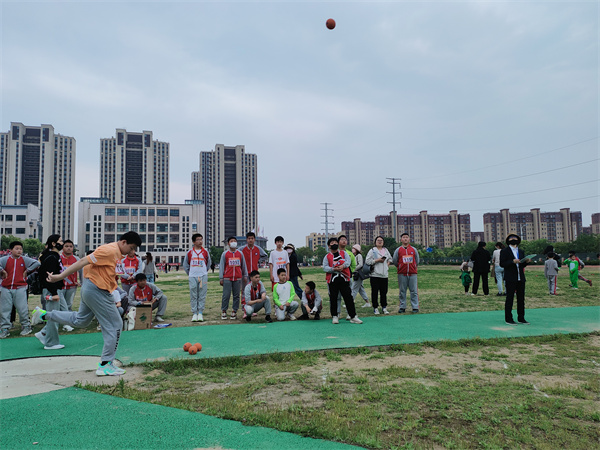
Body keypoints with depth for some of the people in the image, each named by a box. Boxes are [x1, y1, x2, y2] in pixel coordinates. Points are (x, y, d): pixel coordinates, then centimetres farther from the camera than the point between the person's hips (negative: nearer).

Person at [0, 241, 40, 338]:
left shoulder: (25, 259, 2)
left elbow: (37, 263, 1)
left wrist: (27, 271, 0)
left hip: (20, 288, -1)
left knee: (22, 308, 0)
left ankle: (26, 326, 14)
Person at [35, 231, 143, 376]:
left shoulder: (117, 253, 9)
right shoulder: (109, 250, -21)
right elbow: (83, 262, -21)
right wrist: (60, 276, -19)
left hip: (91, 289, 10)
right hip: (97, 291, -10)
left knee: (79, 321, 27)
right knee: (115, 326, -3)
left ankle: (44, 315, 33)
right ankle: (105, 365, 5)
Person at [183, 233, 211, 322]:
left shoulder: (205, 252, 4)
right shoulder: (189, 253, 3)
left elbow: (209, 263, 16)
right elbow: (185, 265, 13)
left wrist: (204, 271, 11)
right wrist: (189, 273, 8)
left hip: (203, 277, 0)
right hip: (192, 277, 0)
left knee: (202, 296, 1)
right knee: (193, 296, 2)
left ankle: (200, 313, 7)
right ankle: (194, 313, 9)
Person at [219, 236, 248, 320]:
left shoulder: (240, 253, 9)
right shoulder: (225, 254, 3)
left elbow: (244, 265, 15)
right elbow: (221, 266, 3)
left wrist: (245, 276, 12)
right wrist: (221, 278, -1)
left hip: (238, 278, 2)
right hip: (227, 278, -2)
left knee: (236, 296, 3)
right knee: (226, 295, -3)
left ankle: (234, 312, 11)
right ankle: (223, 311, 7)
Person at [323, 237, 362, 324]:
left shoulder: (344, 253, 14)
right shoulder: (327, 256, 9)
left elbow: (348, 261, -3)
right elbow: (324, 268, -2)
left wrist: (343, 266, -23)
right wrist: (333, 269, -18)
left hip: (344, 279, 0)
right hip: (332, 280, 0)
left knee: (349, 298, -1)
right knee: (333, 299, 4)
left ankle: (353, 316, 3)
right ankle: (334, 316, 17)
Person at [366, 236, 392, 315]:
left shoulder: (386, 250, 16)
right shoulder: (372, 250, -1)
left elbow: (390, 258, 29)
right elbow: (368, 261, -10)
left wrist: (388, 263, 11)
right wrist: (377, 260, -12)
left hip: (384, 274, 4)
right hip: (375, 274, -4)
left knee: (384, 292, 6)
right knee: (375, 292, -2)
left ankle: (384, 307, 16)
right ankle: (375, 308, 7)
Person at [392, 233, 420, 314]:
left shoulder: (414, 249, 9)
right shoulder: (398, 250, 4)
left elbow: (417, 261, 18)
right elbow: (394, 261, 10)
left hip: (412, 273, 1)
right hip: (402, 274, -1)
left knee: (414, 291, 1)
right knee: (402, 291, 4)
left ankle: (415, 307, 7)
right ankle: (402, 307, 11)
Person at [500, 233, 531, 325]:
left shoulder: (521, 251, 17)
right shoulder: (504, 251, -1)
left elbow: (522, 265, 18)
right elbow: (502, 264, -10)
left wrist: (527, 262, -2)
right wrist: (512, 261, -21)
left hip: (521, 278, 6)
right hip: (510, 279, -6)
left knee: (521, 298, 9)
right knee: (509, 298, -3)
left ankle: (521, 318, 18)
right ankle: (508, 319, 4)